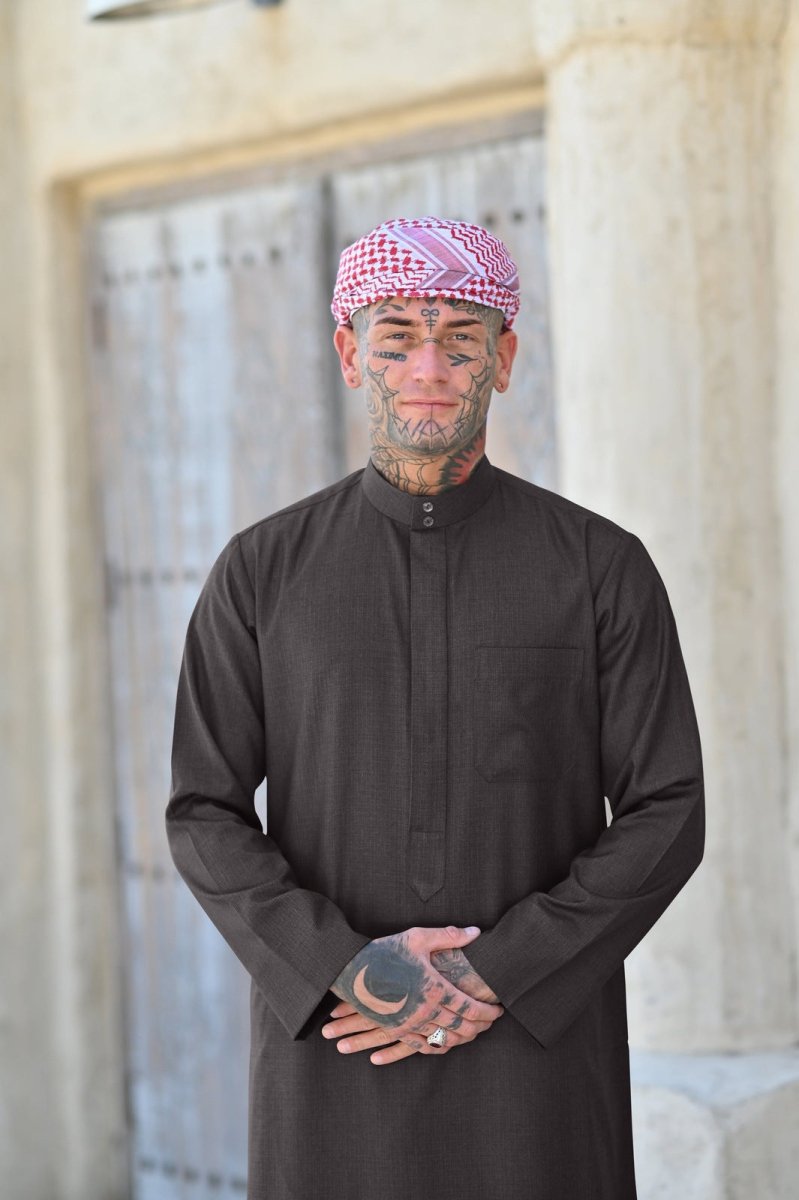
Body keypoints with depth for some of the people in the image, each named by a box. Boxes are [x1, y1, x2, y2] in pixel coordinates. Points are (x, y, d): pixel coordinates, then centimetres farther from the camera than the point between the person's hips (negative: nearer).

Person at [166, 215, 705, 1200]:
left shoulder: (603, 568, 1)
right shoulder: (262, 573, 4)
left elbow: (665, 816, -1)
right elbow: (205, 820, 2)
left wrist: (493, 979, -11)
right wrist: (350, 974, -13)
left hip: (539, 1048, -1)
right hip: (333, 1058, 1)